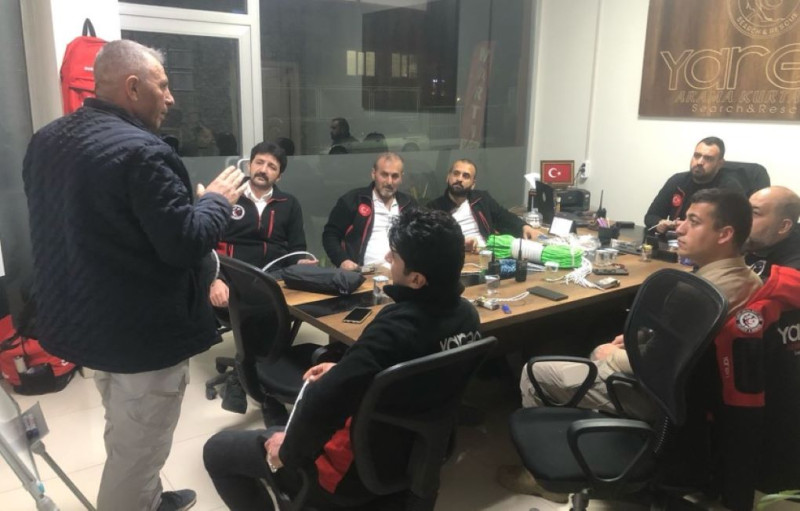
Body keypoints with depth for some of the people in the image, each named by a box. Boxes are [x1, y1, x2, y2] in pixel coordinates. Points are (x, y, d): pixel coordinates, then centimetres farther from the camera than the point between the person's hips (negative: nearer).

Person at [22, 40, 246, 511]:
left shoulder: (47, 140, 6)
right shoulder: (141, 151, -24)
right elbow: (185, 243, -25)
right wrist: (218, 199, -7)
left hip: (87, 317, 10)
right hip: (143, 331, -10)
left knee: (126, 437, 28)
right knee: (138, 449, 9)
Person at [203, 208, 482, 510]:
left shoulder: (395, 327, -35)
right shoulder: (465, 313, -8)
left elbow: (323, 402, -36)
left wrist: (287, 451, -17)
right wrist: (344, 370, 9)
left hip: (364, 468, -8)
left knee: (217, 450, 7)